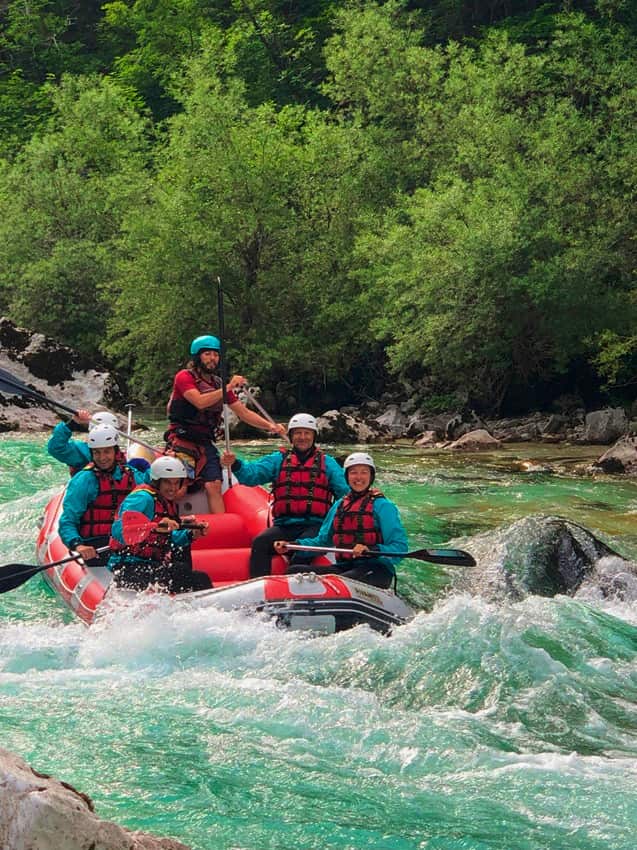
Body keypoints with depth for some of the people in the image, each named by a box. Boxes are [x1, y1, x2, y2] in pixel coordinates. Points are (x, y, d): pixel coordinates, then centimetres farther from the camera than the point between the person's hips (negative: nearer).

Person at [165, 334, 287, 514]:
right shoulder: (184, 377, -4)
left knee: (214, 486, -9)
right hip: (181, 440, -5)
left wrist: (270, 426, 1)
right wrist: (228, 388, -20)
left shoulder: (219, 384, 16)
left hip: (205, 443, 5)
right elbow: (200, 402, -21)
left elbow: (243, 412, 14)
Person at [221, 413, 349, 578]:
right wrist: (235, 464, -21)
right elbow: (252, 473, 0)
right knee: (260, 543, -23)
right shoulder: (279, 459, 15)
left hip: (315, 527, -2)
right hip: (284, 525, 2)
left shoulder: (327, 462, 12)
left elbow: (345, 491, 0)